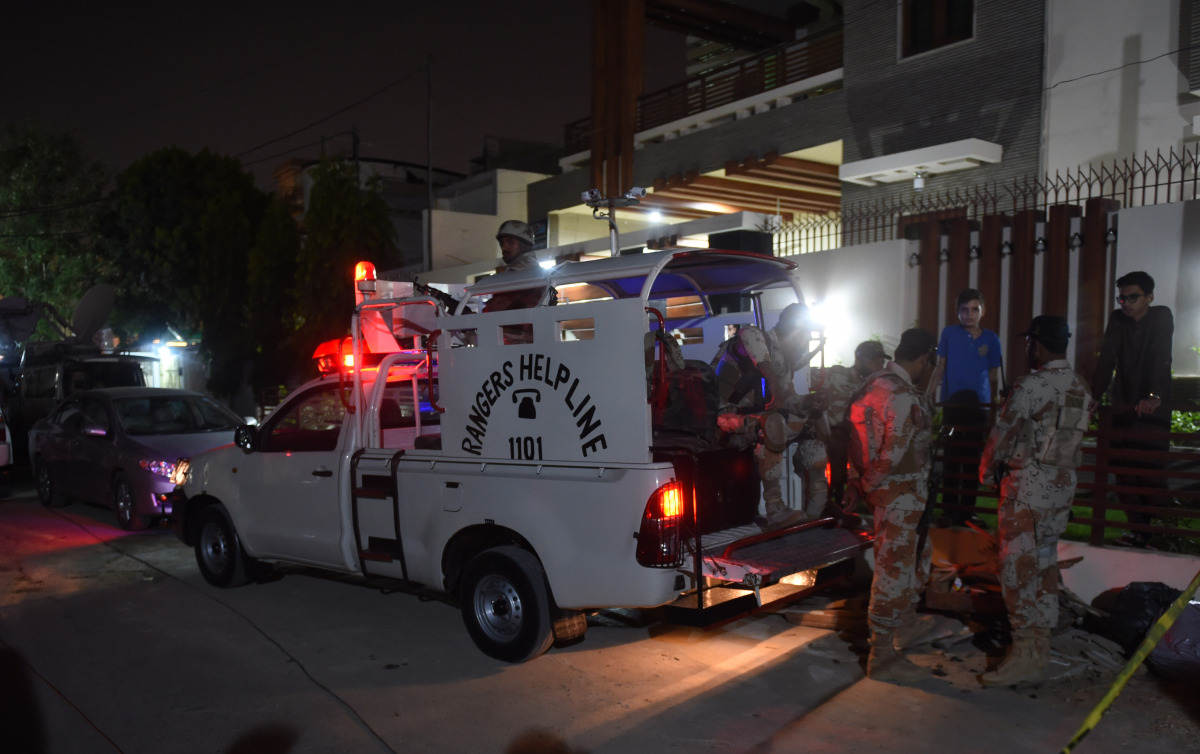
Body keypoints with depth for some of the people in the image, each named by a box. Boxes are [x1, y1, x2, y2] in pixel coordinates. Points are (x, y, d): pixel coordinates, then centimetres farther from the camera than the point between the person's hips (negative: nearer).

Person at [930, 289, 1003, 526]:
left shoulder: (990, 339, 5)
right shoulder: (949, 333, 2)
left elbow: (995, 377, 9)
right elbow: (940, 368, 5)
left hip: (979, 406, 1)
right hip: (952, 405, -1)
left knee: (972, 460, 6)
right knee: (951, 458, 1)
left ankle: (967, 511, 14)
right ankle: (950, 511, 8)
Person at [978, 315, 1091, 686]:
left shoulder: (1031, 386, -17)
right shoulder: (1080, 387, 8)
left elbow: (1002, 435, -11)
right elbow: (1073, 438, 13)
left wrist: (987, 473, 5)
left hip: (1028, 488, -8)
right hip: (1063, 484, 8)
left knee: (1019, 569, -3)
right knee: (1045, 564, 15)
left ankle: (1026, 654, -1)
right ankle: (1041, 645, 24)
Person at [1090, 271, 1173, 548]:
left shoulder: (1162, 317, -6)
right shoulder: (1117, 319, 3)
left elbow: (1160, 359, -21)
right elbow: (1106, 359, -5)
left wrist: (1154, 396, -35)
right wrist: (1094, 397, -15)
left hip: (1153, 408, -3)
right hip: (1123, 408, 4)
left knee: (1151, 471, -9)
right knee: (1124, 473, 0)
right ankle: (1139, 530, 10)